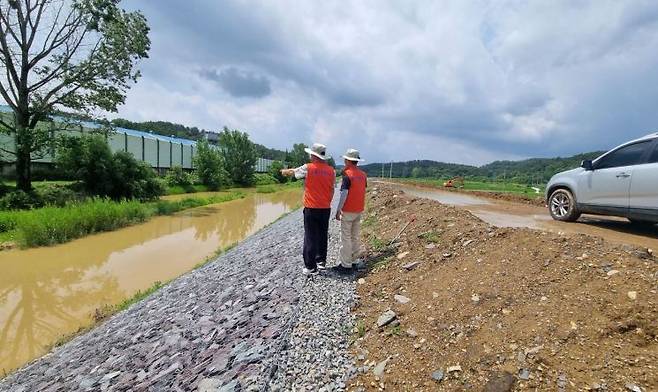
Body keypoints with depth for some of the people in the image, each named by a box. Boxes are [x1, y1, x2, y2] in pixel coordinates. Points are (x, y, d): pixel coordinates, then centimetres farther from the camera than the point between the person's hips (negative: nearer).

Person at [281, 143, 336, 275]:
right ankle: (321, 261, 27)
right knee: (323, 235, 16)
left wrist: (284, 171, 31)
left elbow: (292, 172, 9)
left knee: (311, 237, 1)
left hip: (311, 208, -4)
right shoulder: (331, 170, 2)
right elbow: (332, 190, 7)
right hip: (325, 209, 4)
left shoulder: (308, 168, -8)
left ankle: (311, 267, 5)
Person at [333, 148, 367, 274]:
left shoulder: (347, 175, -15)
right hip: (359, 210, 7)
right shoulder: (363, 175, 6)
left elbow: (344, 194, -19)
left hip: (348, 211, -7)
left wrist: (338, 211, -15)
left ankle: (346, 266, 2)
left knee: (346, 238, -2)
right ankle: (353, 261, 23)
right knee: (355, 237, 15)